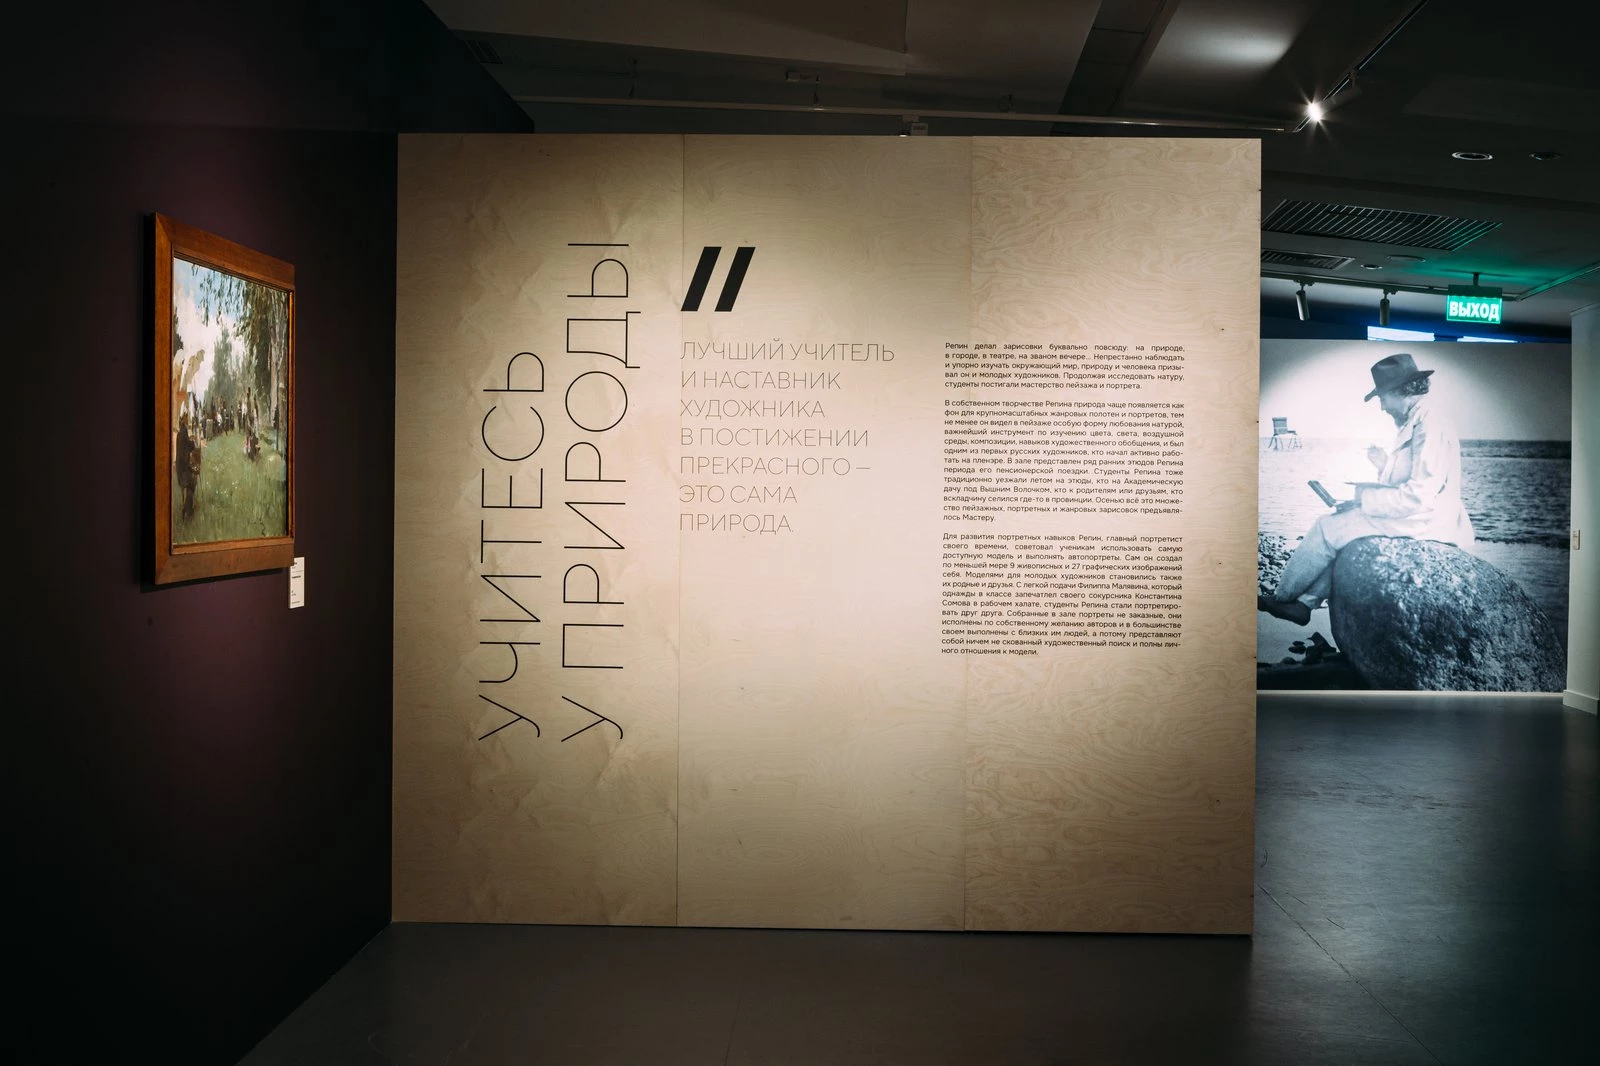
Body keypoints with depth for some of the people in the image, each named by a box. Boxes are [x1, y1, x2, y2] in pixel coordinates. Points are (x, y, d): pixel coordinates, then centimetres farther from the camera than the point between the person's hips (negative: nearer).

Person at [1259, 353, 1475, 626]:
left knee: (1328, 528, -6)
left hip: (1420, 522, -11)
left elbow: (1419, 495, -26)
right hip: (1414, 518, 11)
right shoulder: (1419, 422, 15)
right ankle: (1304, 603, 6)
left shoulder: (1430, 428, -19)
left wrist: (1366, 495, -15)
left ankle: (1282, 596, 11)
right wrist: (1386, 465, 6)